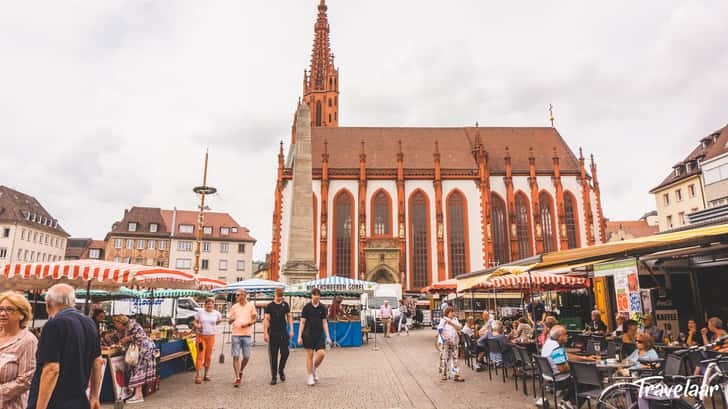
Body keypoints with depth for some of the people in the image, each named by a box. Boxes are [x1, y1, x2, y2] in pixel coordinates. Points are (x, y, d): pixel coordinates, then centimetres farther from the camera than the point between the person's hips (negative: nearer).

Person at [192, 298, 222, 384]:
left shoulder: (216, 313, 4)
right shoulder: (200, 313, 0)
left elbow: (219, 321, 22)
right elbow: (194, 322, 5)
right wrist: (197, 326, -14)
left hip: (211, 336, 2)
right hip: (201, 336, -2)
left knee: (208, 356, 7)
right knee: (200, 356, -6)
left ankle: (206, 374, 20)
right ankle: (198, 376, -4)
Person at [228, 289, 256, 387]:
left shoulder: (251, 306, 4)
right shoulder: (234, 307, 7)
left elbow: (254, 319, 6)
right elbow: (229, 321, 9)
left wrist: (247, 324, -13)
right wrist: (231, 319, -14)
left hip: (247, 334, 0)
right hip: (235, 334, 0)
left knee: (246, 357, 4)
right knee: (235, 357, -4)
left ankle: (241, 371, 31)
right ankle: (237, 378, 4)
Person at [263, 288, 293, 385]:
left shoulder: (285, 305, 7)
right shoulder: (269, 306, -2)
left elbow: (289, 317, 11)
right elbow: (266, 319, -5)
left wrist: (291, 330, 4)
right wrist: (265, 333, -12)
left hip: (284, 333, 2)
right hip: (273, 333, -2)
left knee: (285, 353, -1)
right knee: (273, 355, 2)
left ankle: (281, 370, 25)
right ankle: (274, 376, 13)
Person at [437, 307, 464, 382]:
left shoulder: (455, 319, 10)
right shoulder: (443, 320, -3)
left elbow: (458, 328, -2)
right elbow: (440, 330, -10)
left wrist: (451, 323, -15)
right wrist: (444, 336, -22)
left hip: (454, 342, 4)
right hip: (446, 342, -4)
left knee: (455, 357, 2)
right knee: (444, 357, 1)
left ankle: (456, 375, 4)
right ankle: (444, 375, 12)